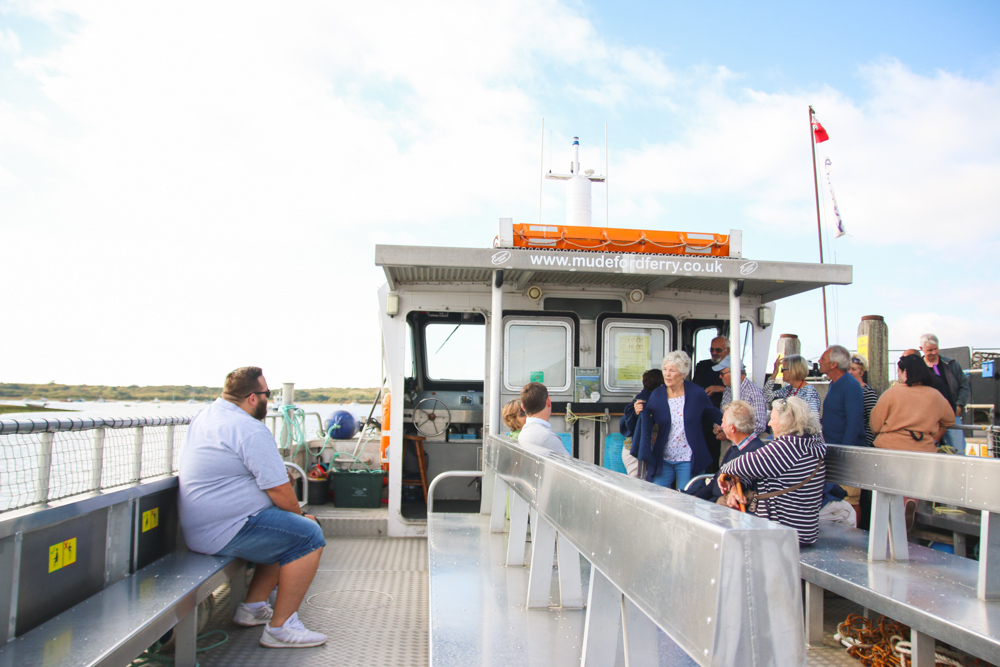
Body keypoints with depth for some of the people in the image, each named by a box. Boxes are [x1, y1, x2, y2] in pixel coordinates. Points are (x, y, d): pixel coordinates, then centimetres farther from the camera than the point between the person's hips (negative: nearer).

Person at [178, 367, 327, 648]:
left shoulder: (203, 417, 14)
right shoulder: (251, 430, -18)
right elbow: (279, 490, -18)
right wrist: (300, 515, 1)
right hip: (225, 533, -11)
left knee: (287, 531, 21)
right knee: (309, 535, -13)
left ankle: (253, 606, 24)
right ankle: (280, 627, -10)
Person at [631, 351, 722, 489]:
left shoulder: (697, 393, -5)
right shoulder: (657, 394, 0)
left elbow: (713, 414, 10)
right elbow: (648, 423, 7)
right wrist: (642, 413, -12)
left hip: (688, 461, -2)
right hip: (663, 460, 2)